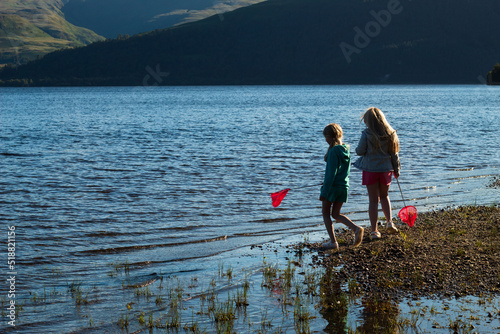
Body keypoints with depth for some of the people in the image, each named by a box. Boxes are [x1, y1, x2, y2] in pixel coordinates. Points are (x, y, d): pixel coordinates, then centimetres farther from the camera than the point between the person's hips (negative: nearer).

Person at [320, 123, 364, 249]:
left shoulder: (333, 151, -16)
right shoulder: (346, 150, 8)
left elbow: (331, 173, -19)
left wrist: (324, 191, -16)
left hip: (332, 186, -7)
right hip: (344, 186, 7)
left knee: (326, 213, 8)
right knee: (336, 214, 15)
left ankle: (333, 242, 4)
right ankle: (356, 228, -6)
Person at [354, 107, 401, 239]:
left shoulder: (367, 134, -13)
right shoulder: (391, 134, -1)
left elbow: (360, 151, -11)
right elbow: (394, 153, 3)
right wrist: (396, 169, 13)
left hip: (370, 170, -3)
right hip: (386, 169, 3)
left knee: (373, 200, 4)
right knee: (384, 196, 24)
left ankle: (374, 231, 6)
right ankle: (389, 222, 8)